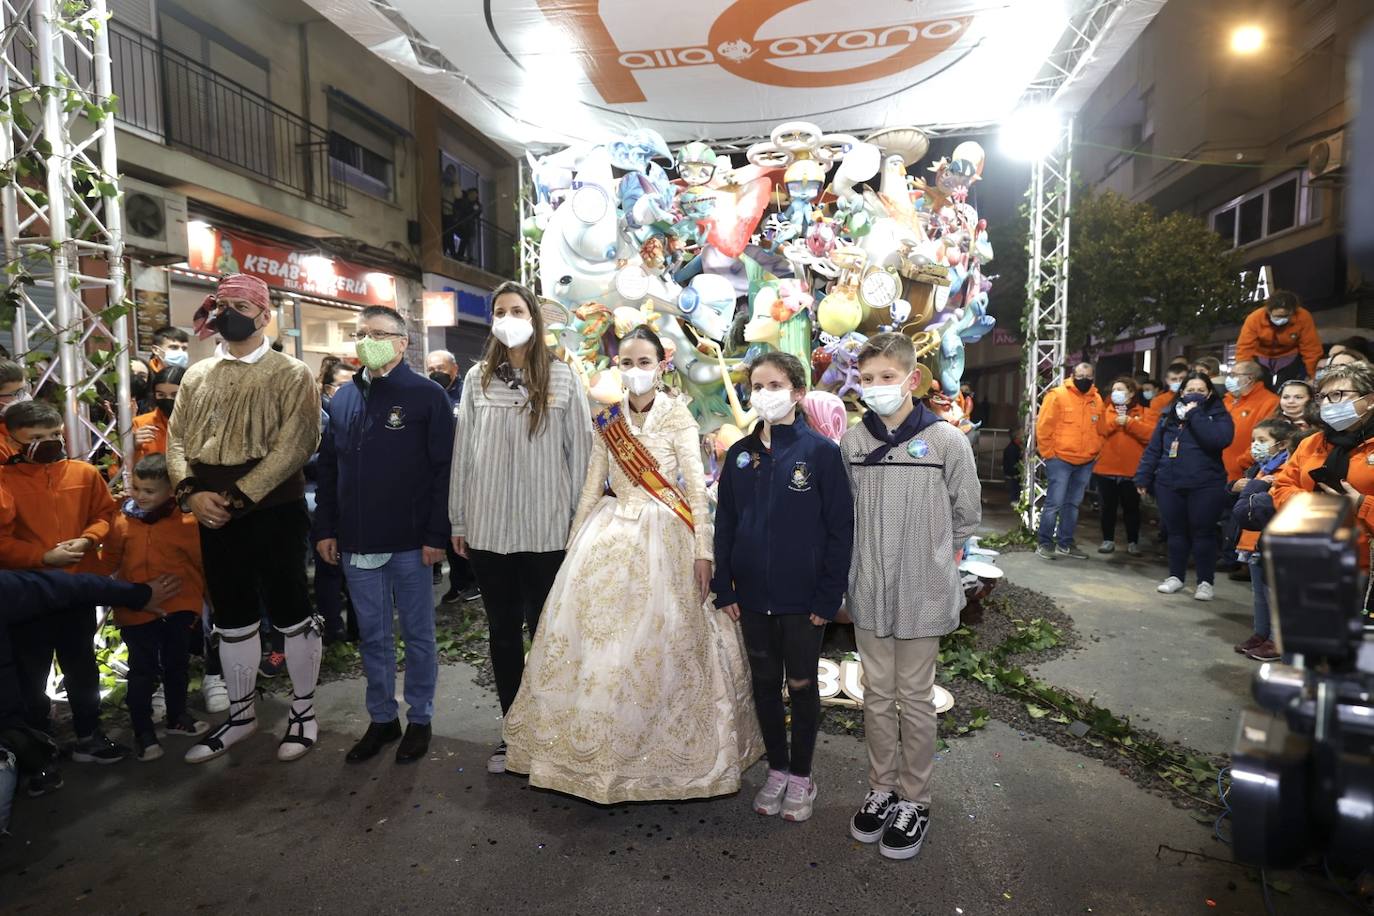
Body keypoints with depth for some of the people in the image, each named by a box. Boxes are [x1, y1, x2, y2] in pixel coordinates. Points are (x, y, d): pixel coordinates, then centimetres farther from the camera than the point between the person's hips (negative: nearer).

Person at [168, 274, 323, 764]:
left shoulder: (291, 374, -5)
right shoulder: (196, 375, 13)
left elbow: (293, 447, -14)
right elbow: (176, 439, 10)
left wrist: (235, 496, -18)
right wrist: (191, 492, -8)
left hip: (273, 512, -5)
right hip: (213, 516, 6)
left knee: (290, 614, 5)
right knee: (231, 619, 16)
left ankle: (303, 710, 21)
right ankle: (240, 713, 32)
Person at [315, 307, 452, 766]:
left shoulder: (427, 396, -6)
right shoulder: (344, 398, 11)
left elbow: (444, 469, -10)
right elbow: (327, 468, 14)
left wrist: (436, 534, -14)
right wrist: (325, 529, 8)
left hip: (409, 543, -5)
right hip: (356, 543, 5)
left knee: (417, 635, 9)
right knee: (372, 637, 15)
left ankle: (419, 718, 24)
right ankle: (382, 718, 29)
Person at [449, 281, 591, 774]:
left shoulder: (562, 378, -1)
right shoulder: (477, 378, 5)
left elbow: (580, 450, 0)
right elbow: (463, 451, 6)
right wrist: (459, 520, 7)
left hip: (547, 529, -2)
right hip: (488, 528, 3)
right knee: (503, 631, 13)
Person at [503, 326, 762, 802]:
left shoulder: (678, 415, -4)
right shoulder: (607, 419, 8)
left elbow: (697, 487, -7)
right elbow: (593, 485, 11)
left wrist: (703, 550, -11)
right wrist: (574, 543, 10)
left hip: (663, 536, -4)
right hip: (611, 532, 4)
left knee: (658, 642, -1)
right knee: (595, 637, 5)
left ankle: (662, 751, 20)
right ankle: (599, 746, 25)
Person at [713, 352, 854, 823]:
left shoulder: (822, 452, -10)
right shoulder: (740, 454, 3)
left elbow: (841, 529, -9)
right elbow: (724, 524, 6)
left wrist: (829, 597, -11)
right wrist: (724, 588, 2)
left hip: (804, 597, -4)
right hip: (753, 595, 4)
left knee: (802, 685, 12)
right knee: (764, 683, 15)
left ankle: (801, 776, 31)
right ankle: (776, 769, 34)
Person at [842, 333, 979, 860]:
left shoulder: (946, 441, -10)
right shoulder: (852, 441, 0)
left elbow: (966, 515, 1)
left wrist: (928, 557, 7)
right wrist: (874, 555, 8)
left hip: (923, 594, -3)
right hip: (868, 593, 3)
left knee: (915, 699, 10)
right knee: (877, 695, 15)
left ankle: (914, 799, 28)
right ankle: (882, 788, 33)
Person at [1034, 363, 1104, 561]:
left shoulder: (1096, 399, 10)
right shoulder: (1058, 395, -8)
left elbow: (1100, 429, 19)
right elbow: (1043, 427, -10)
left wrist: (1095, 452, 11)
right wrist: (1048, 453, -9)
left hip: (1086, 462, 6)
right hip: (1060, 460, -6)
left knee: (1073, 504, 12)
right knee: (1054, 503, -7)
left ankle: (1066, 543, 21)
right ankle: (1045, 543, 2)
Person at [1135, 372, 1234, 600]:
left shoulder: (1218, 415, -1)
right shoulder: (1170, 416, 10)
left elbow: (1218, 440, -22)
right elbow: (1153, 450, 10)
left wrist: (1195, 415, -16)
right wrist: (1143, 478, 4)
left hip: (1205, 486, -3)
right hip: (1169, 485, 3)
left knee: (1203, 533, 2)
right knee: (1176, 531, 11)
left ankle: (1205, 581, 12)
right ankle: (1175, 576, 22)